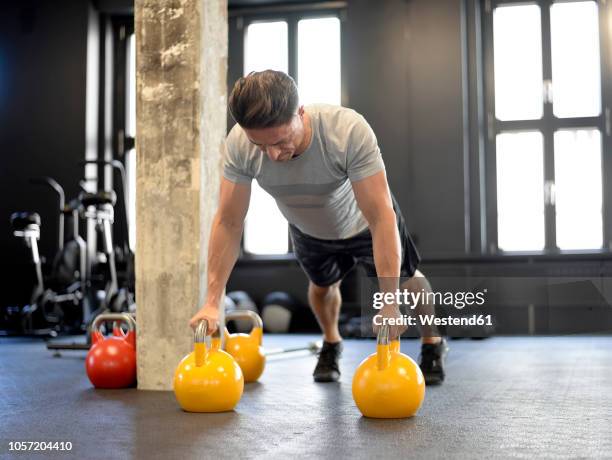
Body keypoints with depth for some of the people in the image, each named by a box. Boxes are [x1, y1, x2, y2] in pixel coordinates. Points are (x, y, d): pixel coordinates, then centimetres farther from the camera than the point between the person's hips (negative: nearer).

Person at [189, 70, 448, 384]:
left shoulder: (349, 131, -46)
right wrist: (212, 301, -29)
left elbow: (381, 219, -44)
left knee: (405, 279, 14)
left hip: (362, 223, -2)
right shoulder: (239, 145, -36)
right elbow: (228, 222, -26)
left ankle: (433, 344, 43)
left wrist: (389, 302, -46)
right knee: (322, 286, 24)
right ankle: (331, 344, 55)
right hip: (308, 230, 3)